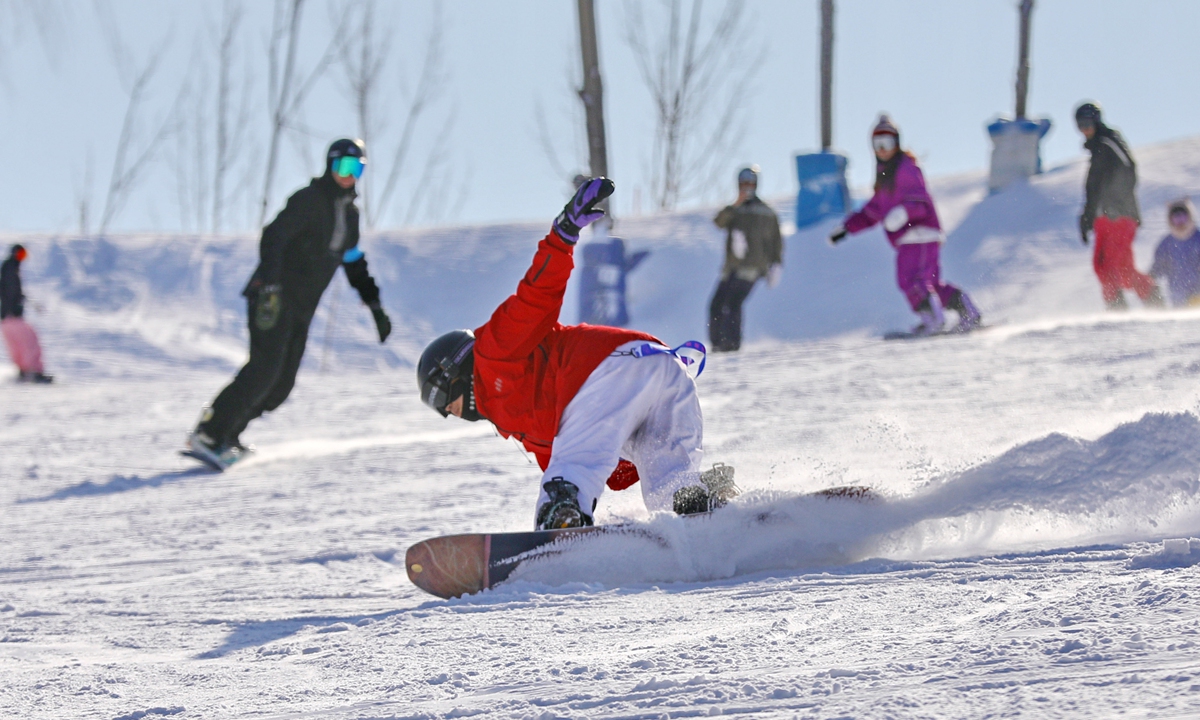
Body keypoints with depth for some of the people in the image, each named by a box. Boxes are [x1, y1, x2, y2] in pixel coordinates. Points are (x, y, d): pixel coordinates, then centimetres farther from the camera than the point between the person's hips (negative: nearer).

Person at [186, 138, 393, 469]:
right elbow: (274, 236, -22)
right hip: (273, 299, -8)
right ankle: (207, 436, -23)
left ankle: (226, 434, 9)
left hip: (301, 309, 8)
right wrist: (270, 285, -34)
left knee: (281, 385, -1)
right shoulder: (309, 200, -10)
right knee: (266, 367, -22)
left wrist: (375, 307, 26)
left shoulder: (350, 214, 17)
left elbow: (355, 264, 30)